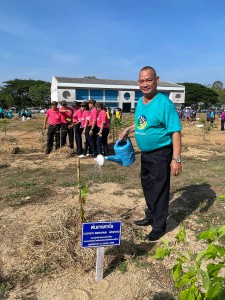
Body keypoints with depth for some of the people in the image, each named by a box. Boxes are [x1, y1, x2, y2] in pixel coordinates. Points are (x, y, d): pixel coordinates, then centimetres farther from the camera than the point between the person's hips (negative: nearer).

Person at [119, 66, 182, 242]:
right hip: (145, 154, 8)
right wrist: (128, 130, 6)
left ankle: (159, 227, 22)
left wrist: (176, 159, -26)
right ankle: (151, 217, 42)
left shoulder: (164, 103, -19)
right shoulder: (140, 102, 5)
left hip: (160, 154, -8)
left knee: (159, 190, 4)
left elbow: (176, 131, -22)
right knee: (147, 187, 21)